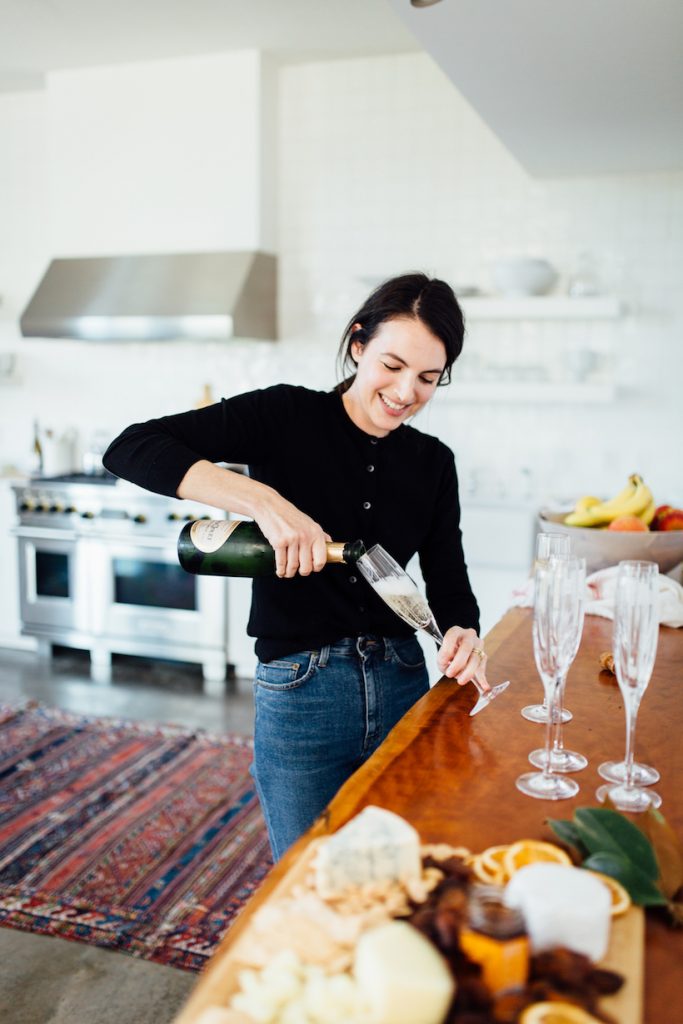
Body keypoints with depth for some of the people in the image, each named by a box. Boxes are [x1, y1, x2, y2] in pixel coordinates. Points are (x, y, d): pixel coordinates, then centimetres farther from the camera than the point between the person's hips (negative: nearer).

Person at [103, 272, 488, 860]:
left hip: (402, 684, 4)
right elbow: (132, 449, -19)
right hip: (298, 692, -4)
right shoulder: (287, 416, -10)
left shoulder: (433, 463, 4)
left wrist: (462, 635, -19)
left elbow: (447, 581, 4)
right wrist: (264, 500, -30)